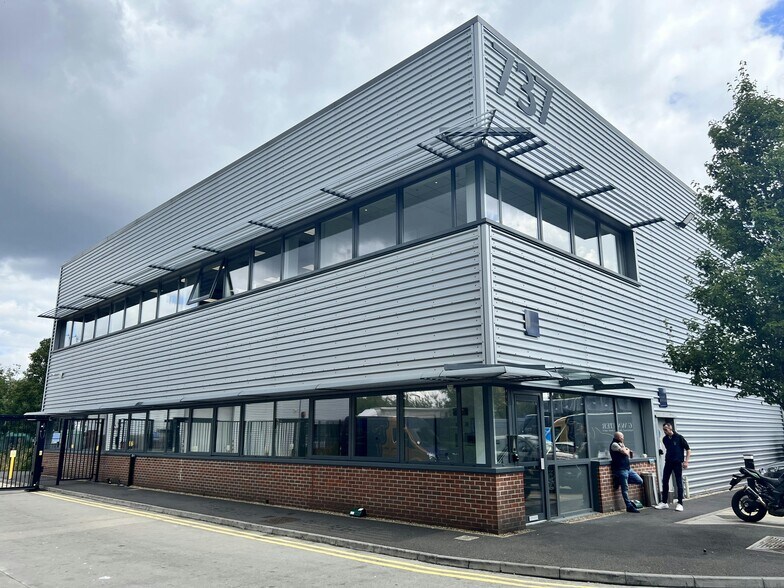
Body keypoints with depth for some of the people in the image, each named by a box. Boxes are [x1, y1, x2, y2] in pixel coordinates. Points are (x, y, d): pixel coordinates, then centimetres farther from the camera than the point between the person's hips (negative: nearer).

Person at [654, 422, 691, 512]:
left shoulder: (679, 438, -9)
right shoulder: (664, 439, 6)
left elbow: (688, 449, -6)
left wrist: (686, 461, -12)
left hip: (677, 463, -5)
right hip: (668, 463, 5)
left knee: (679, 483, 0)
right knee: (664, 481, 5)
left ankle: (680, 503, 9)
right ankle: (664, 502, 15)